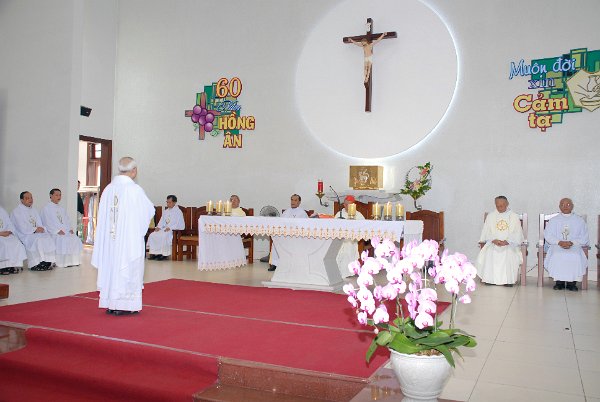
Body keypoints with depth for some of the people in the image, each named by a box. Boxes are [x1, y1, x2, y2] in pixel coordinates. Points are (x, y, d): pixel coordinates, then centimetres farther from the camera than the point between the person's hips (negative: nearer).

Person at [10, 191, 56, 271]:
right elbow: (22, 228, -11)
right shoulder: (16, 211, 0)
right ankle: (35, 264, -28)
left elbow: (40, 224, 17)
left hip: (36, 233, 6)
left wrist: (41, 229, -6)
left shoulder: (34, 211, 22)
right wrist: (35, 229, -16)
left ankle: (47, 262, -25)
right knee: (37, 240, -34)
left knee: (48, 238, -24)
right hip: (24, 235, -6)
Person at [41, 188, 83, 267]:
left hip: (65, 230, 6)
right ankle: (62, 262, -24)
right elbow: (48, 222, -9)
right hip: (53, 232, -6)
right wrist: (58, 231, -19)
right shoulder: (46, 208, 3)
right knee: (62, 240, -32)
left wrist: (70, 229, 0)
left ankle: (73, 261, -17)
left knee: (75, 239, -19)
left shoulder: (61, 209, 25)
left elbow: (67, 220, 19)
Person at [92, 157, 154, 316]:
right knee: (128, 268, 3)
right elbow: (150, 210, -3)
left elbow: (103, 215, 7)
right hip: (130, 237, -5)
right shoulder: (134, 189, -13)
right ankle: (124, 305, 6)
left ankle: (110, 304, 19)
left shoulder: (108, 189, 2)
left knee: (111, 267, 13)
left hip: (110, 238, 5)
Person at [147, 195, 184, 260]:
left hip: (174, 230, -8)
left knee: (164, 236, -35)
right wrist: (159, 227, -4)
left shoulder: (178, 212, -5)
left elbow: (176, 222, -16)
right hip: (164, 228, 8)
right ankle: (154, 253, -10)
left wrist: (169, 228, -28)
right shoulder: (165, 211, 20)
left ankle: (165, 254, -24)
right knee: (152, 235, -11)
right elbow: (162, 220, 15)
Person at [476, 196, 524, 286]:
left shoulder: (514, 217, 8)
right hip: (492, 243, 1)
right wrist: (494, 240, -12)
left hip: (509, 244, -1)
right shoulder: (490, 216, 12)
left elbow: (517, 235, 1)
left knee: (510, 255, -32)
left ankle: (509, 280, -20)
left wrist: (506, 241, -15)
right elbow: (486, 233, 7)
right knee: (488, 254, -29)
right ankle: (489, 278, -19)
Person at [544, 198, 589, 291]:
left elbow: (584, 238, 5)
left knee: (575, 258, -33)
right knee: (557, 258, -32)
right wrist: (560, 242, -14)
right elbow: (548, 236, 5)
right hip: (557, 247, 0)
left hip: (575, 248, 0)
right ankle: (559, 281, -16)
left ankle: (572, 282, -16)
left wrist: (572, 242, -14)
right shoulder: (553, 220, 15)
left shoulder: (579, 221, 13)